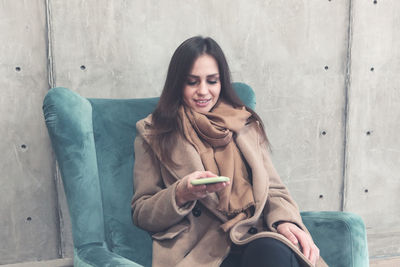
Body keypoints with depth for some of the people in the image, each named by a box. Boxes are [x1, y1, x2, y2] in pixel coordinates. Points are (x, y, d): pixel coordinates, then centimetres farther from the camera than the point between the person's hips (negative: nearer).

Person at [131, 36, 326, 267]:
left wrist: (285, 220, -8)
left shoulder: (247, 124, 19)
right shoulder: (152, 134, 10)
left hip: (254, 237, 4)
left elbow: (273, 189, 15)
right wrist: (182, 194, -13)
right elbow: (141, 214, 8)